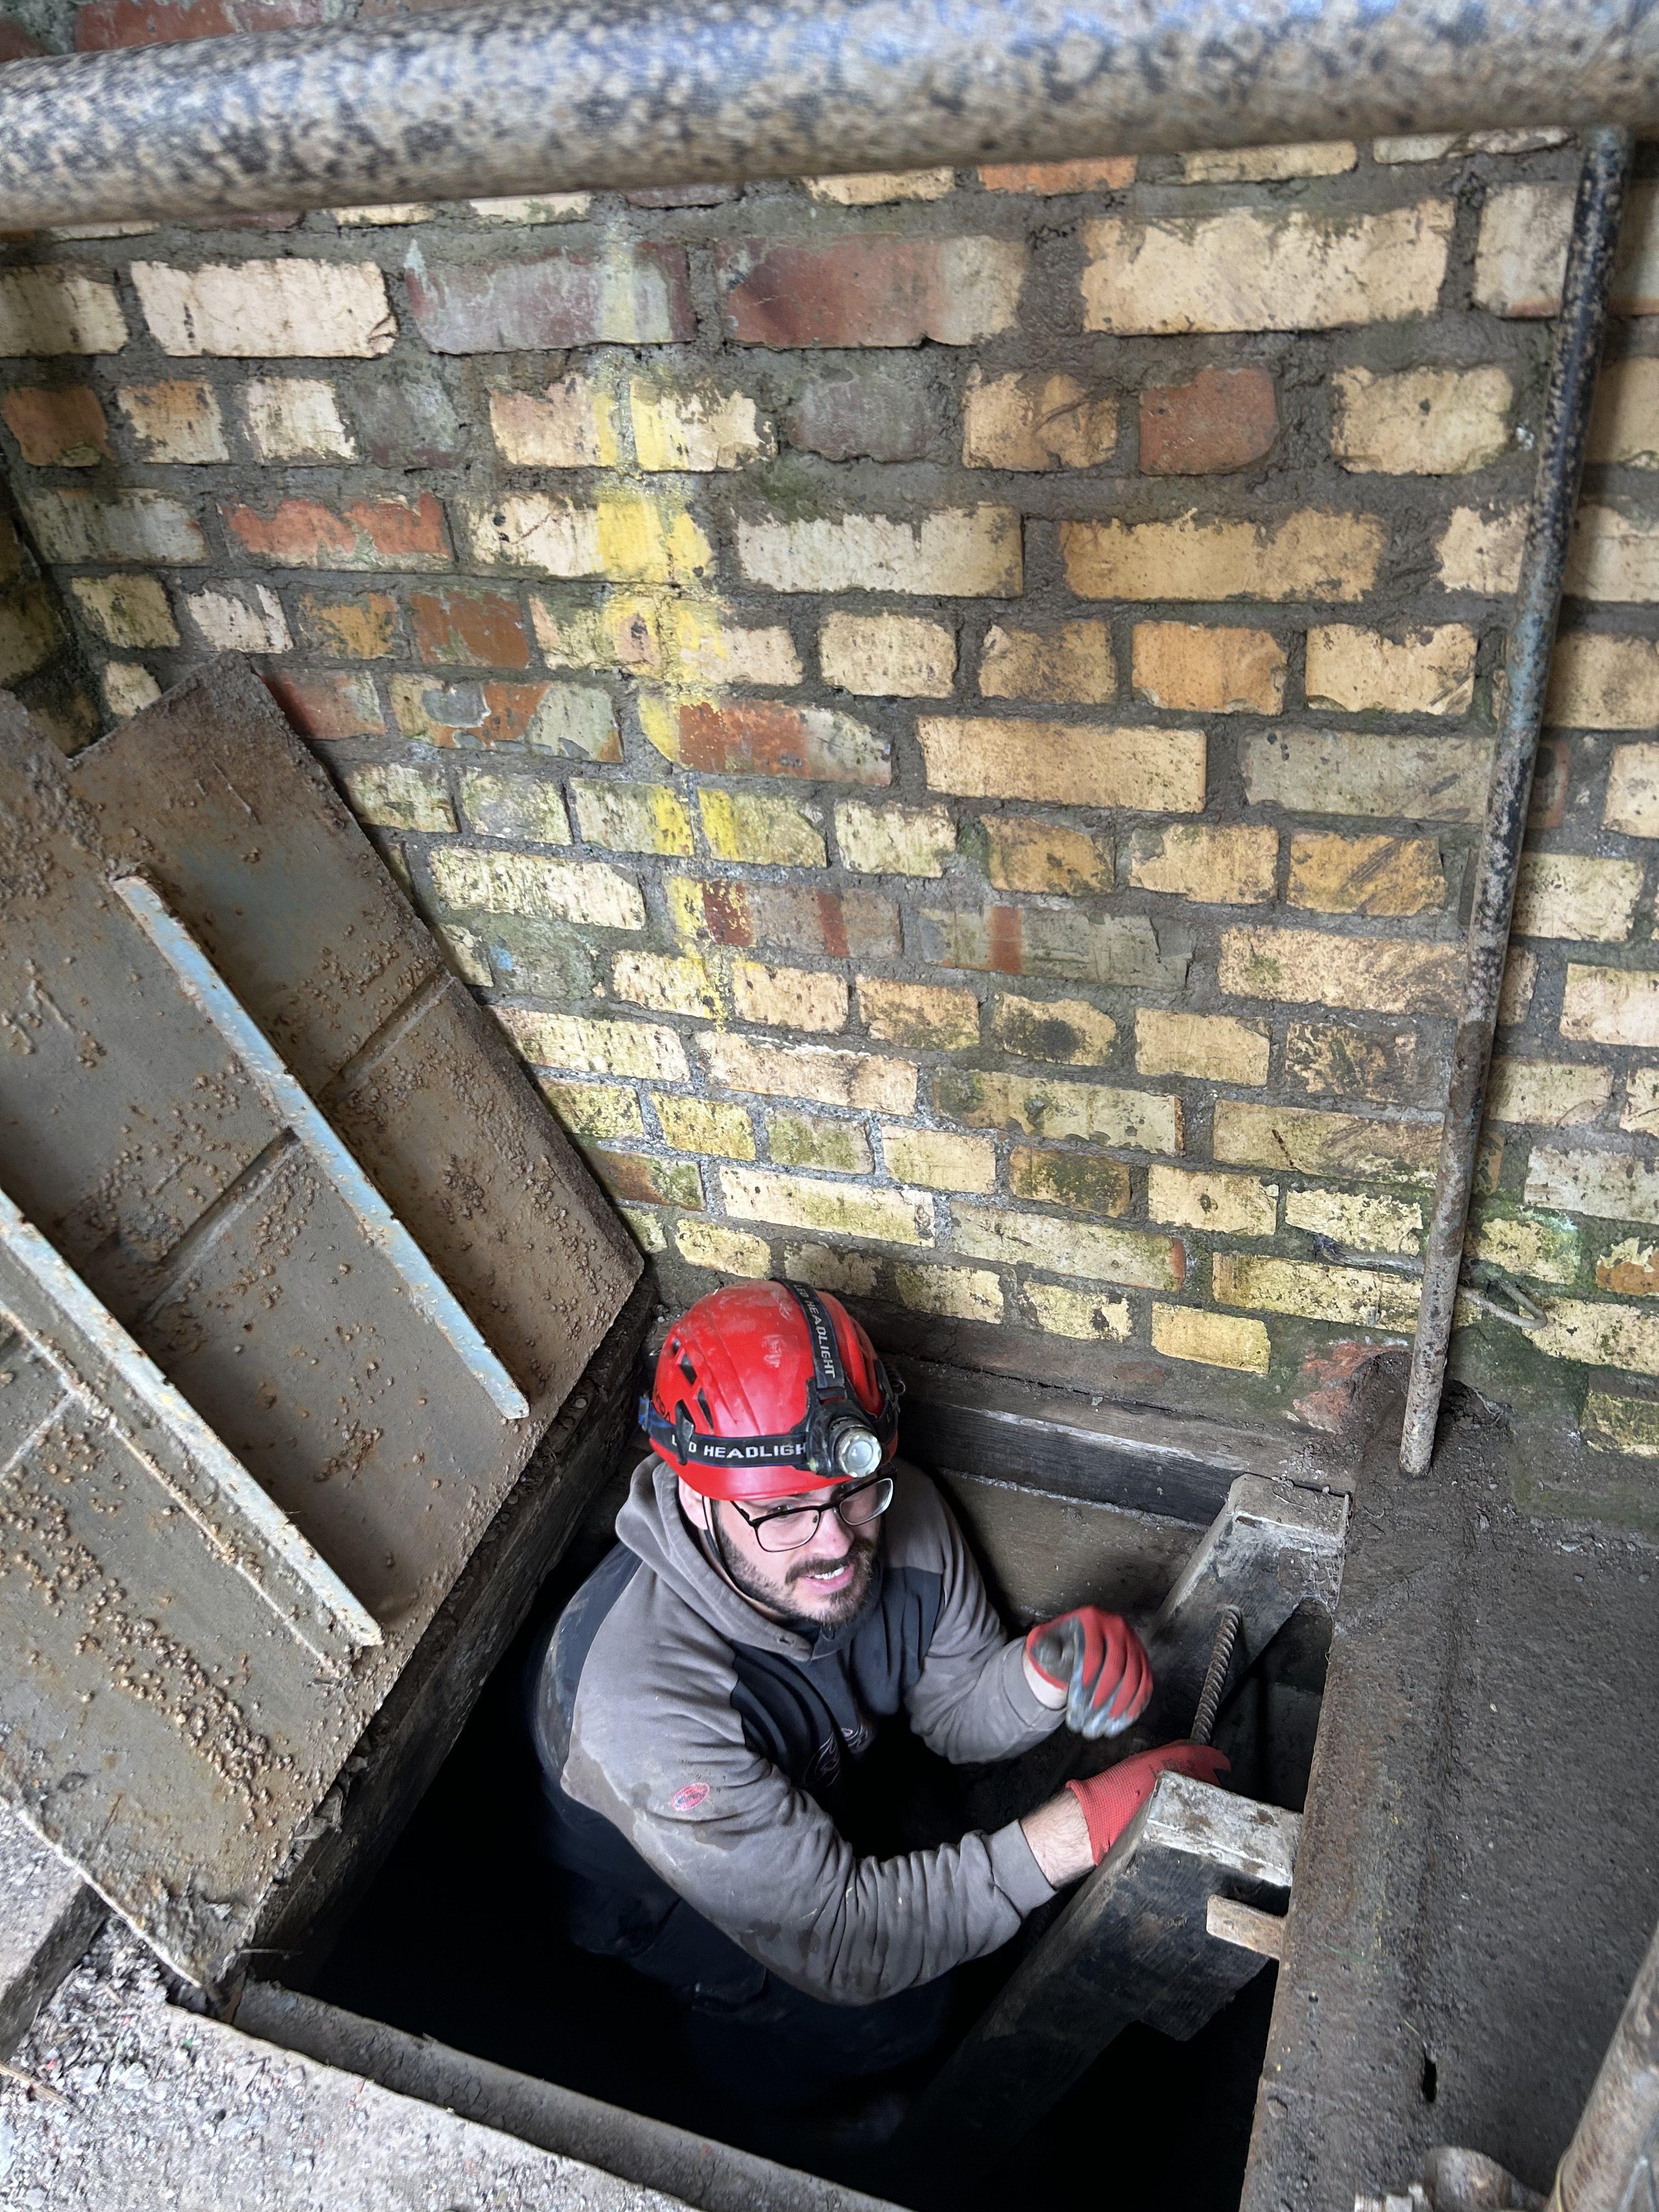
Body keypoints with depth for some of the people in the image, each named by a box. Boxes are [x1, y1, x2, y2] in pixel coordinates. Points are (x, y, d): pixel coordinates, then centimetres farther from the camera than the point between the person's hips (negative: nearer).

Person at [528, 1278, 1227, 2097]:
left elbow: (957, 1710, -7)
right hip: (657, 1900, -6)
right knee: (899, 2011, -21)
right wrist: (1085, 1824, -40)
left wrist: (1044, 1671, -31)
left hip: (822, 1801, 6)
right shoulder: (643, 1700, -42)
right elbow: (838, 1943, -36)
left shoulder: (898, 1516, -25)